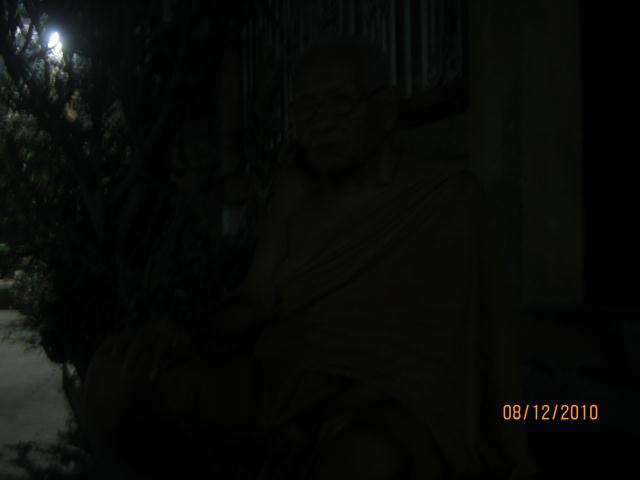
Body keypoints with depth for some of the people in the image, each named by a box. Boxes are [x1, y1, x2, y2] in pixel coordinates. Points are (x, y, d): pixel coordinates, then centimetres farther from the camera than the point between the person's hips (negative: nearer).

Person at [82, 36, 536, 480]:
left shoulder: (448, 197, 0)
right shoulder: (299, 187, 12)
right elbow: (256, 299, 8)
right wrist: (199, 357, -11)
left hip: (389, 395, -3)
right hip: (282, 378, 4)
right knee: (116, 379, -18)